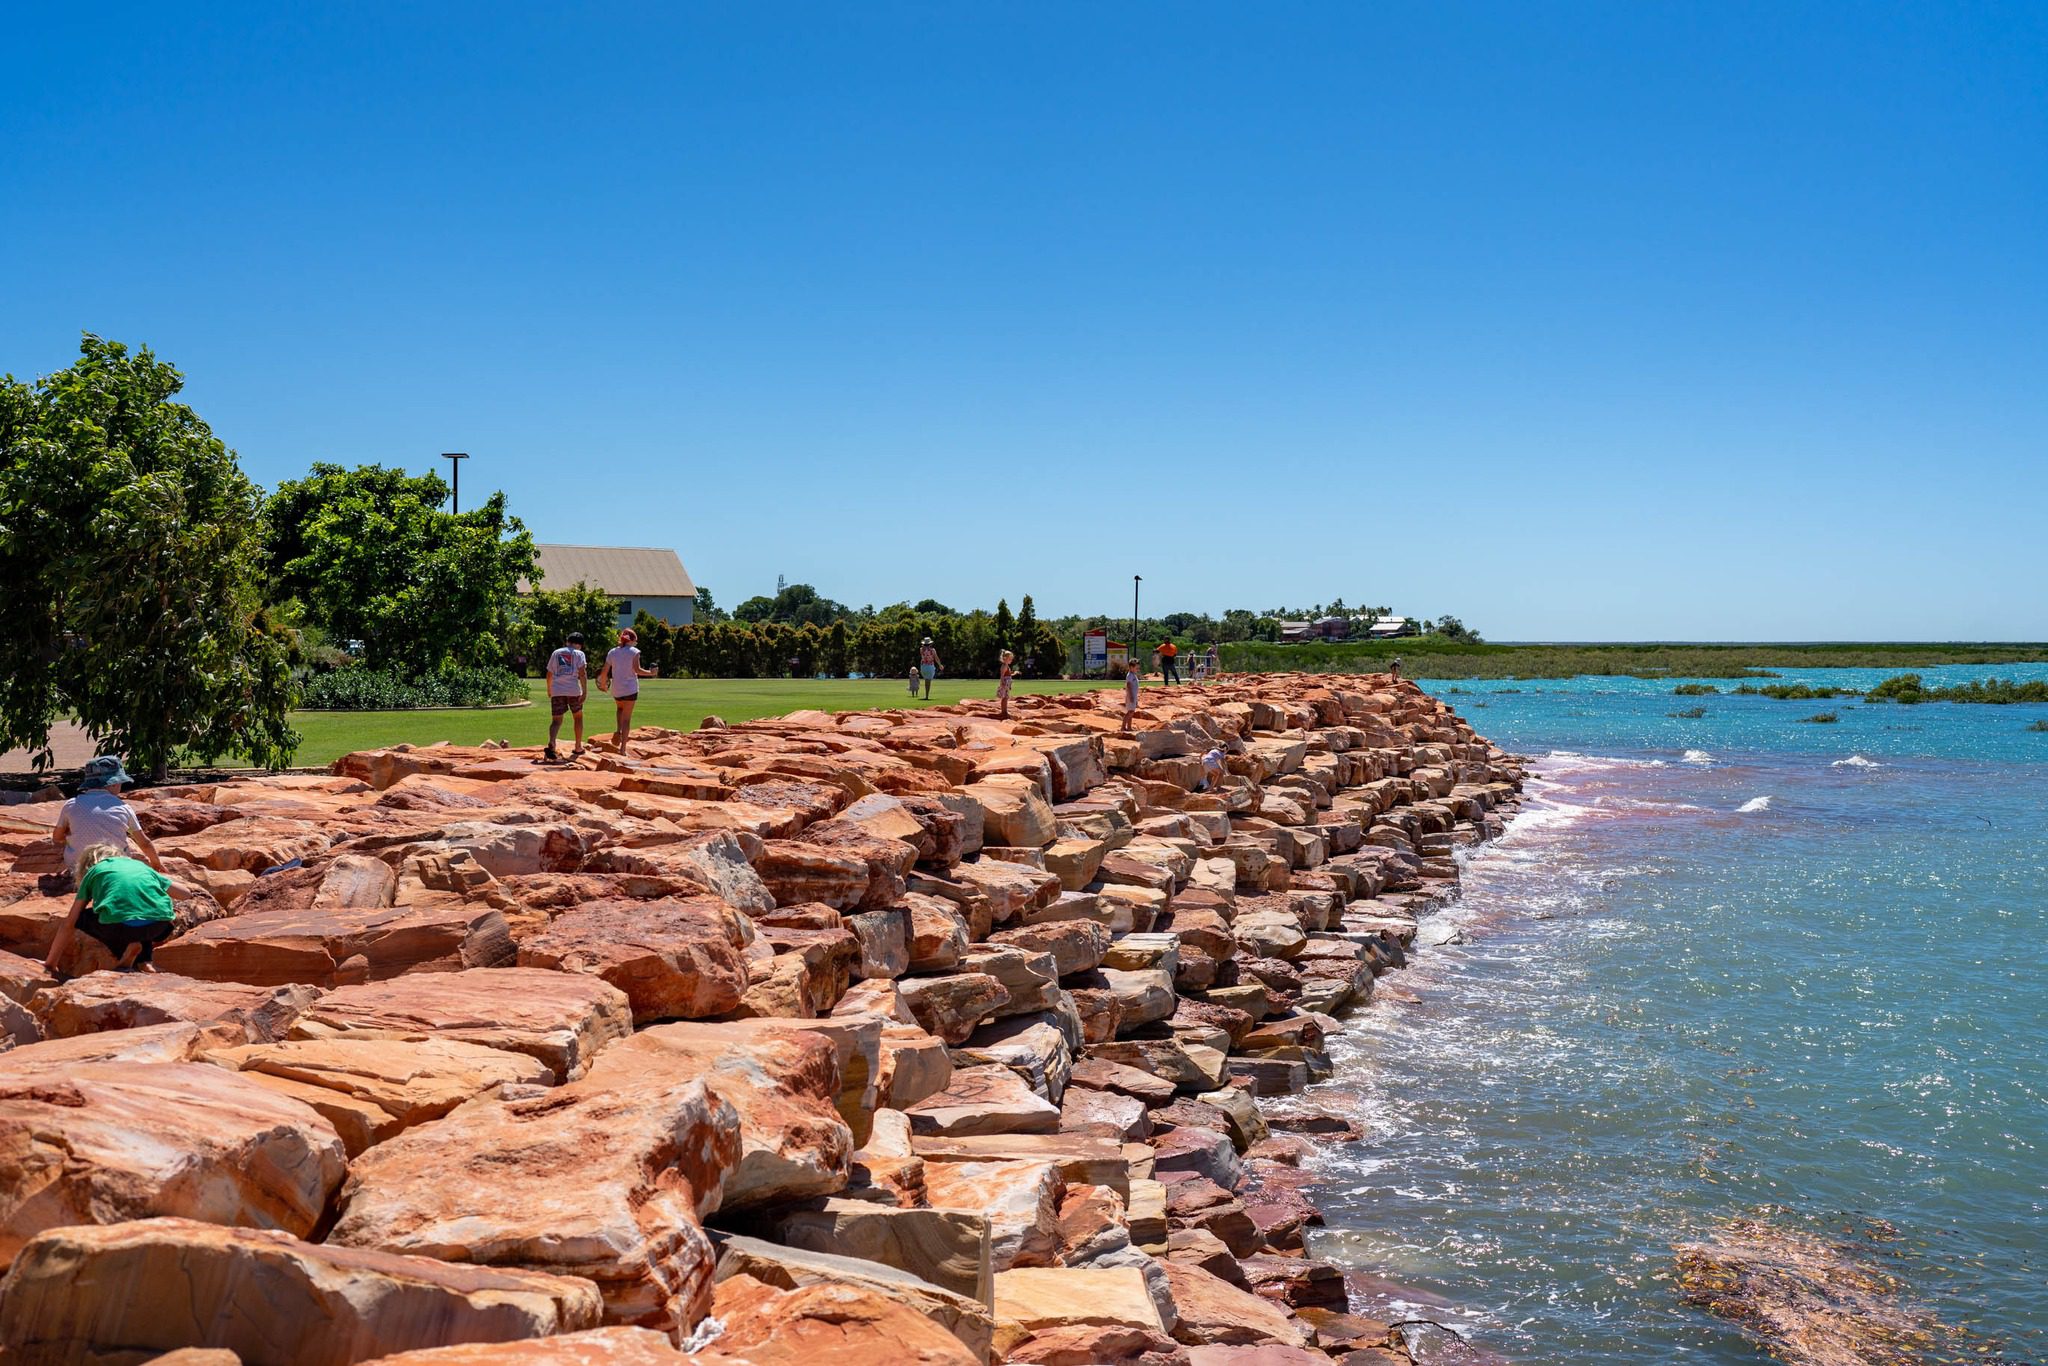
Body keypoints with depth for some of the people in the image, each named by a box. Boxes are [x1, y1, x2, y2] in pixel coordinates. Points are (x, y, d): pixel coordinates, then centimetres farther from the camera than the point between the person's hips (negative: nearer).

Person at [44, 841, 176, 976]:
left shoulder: (93, 872, 26)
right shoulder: (140, 865, 33)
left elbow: (69, 924, 24)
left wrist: (50, 964, 30)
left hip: (120, 925, -3)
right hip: (159, 925, 3)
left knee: (80, 917, 27)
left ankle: (124, 951, 7)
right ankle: (144, 961, 17)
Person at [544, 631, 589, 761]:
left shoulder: (556, 653, 15)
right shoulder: (579, 654, 4)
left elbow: (549, 674, 18)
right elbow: (582, 673, -9)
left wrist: (549, 690, 32)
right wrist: (585, 691, -11)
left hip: (557, 690, 2)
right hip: (573, 690, -2)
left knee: (556, 720, 0)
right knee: (578, 717, 18)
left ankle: (551, 744, -26)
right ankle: (578, 747, 23)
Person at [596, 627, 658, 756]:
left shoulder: (612, 652, 6)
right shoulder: (634, 651, -5)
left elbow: (604, 672, 6)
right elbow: (637, 669, -16)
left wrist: (603, 684, 22)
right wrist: (650, 673, -3)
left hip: (616, 690, 3)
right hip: (630, 689, -3)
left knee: (620, 709, 31)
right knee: (626, 718, 3)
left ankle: (619, 731, 7)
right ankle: (623, 748, 0)